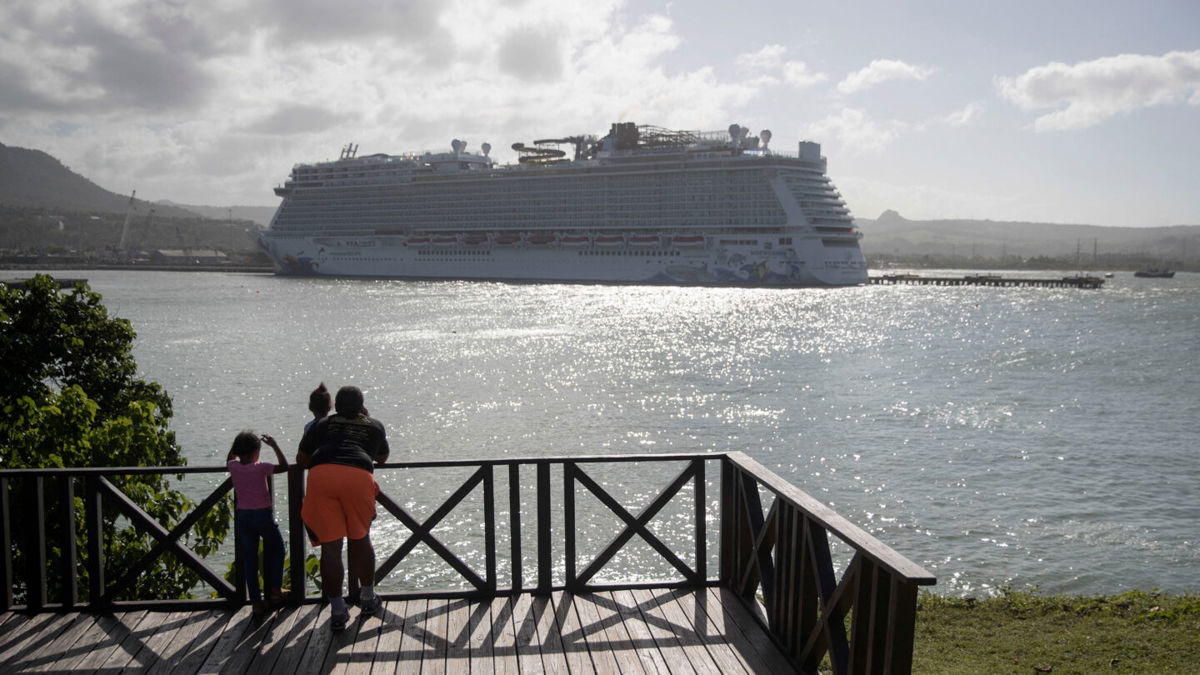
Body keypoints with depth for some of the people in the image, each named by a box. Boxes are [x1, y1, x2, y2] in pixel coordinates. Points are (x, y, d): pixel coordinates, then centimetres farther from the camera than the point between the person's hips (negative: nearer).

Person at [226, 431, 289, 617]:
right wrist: (274, 445, -2)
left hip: (242, 516, 4)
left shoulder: (233, 467, -2)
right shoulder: (260, 468, -14)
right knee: (276, 550, 20)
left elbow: (229, 459, 23)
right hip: (263, 514, -3)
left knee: (249, 560, 6)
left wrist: (237, 443, 21)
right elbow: (284, 466, -4)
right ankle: (275, 591, 17)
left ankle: (256, 602, 5)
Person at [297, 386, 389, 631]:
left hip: (321, 476, 0)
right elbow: (382, 458, 42)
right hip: (358, 476, 0)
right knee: (360, 539, 19)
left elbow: (301, 459, 25)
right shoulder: (374, 426, 28)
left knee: (330, 546, 3)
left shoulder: (322, 425, 28)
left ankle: (337, 611, 5)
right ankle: (368, 598, 31)